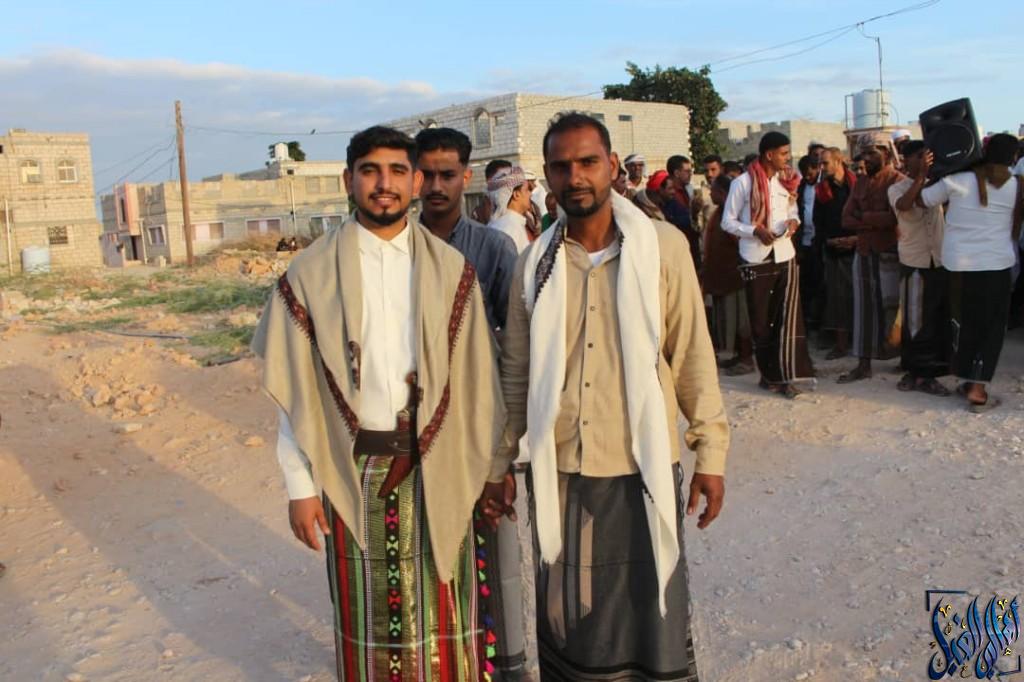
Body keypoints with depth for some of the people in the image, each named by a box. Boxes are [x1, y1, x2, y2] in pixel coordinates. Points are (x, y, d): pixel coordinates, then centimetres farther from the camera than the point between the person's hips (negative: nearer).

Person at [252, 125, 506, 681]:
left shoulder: (450, 269, 0)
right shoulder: (312, 273, -3)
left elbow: (477, 376, 1)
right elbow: (294, 389, -1)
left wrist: (491, 467, 2)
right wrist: (299, 485, -3)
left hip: (436, 467, 1)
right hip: (354, 468, 0)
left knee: (443, 608, 13)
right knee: (368, 610, 14)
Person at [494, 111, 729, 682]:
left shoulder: (662, 246, -4)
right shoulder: (535, 264, 3)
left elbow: (694, 357, -1)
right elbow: (517, 372, 8)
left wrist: (711, 452, -2)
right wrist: (501, 460, 10)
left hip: (643, 470, -2)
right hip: (560, 475, 2)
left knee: (655, 630, 9)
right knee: (569, 634, 14)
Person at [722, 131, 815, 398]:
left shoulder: (787, 180, 7)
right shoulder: (743, 183, -7)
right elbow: (727, 221, -4)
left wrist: (793, 222, -4)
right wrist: (755, 231, -19)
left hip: (785, 257, 3)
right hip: (756, 260, -3)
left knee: (788, 318, -5)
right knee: (761, 320, 6)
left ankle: (787, 375, -2)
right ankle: (769, 374, 20)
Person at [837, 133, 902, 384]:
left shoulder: (897, 180, -7)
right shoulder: (860, 184, 13)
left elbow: (895, 216, -20)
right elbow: (846, 219, 4)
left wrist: (864, 217, -7)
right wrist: (876, 221, -12)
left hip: (889, 255, -6)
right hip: (863, 253, 6)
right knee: (864, 309, 8)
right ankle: (863, 364, 14)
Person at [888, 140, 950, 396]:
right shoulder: (897, 188, -4)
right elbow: (904, 205, -25)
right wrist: (921, 175, -26)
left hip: (939, 260, 5)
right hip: (915, 263, -4)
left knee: (939, 320, 7)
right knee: (915, 321, 0)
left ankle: (926, 373, 17)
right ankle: (915, 371, 11)